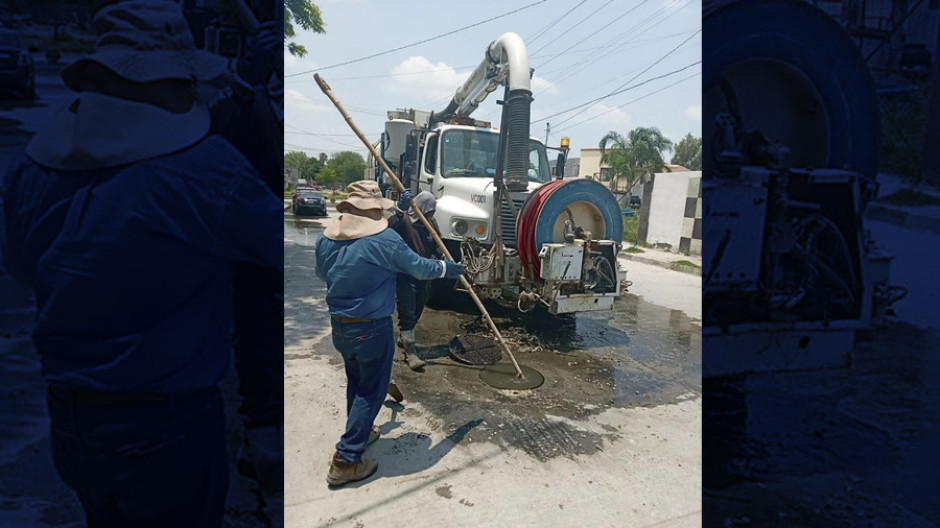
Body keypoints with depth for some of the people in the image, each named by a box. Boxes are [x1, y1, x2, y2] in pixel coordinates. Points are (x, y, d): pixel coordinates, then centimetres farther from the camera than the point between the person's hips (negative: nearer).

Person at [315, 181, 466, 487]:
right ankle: (345, 461, 7)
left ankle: (358, 433, 43)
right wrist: (450, 268, 10)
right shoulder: (385, 240, -19)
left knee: (355, 382, 25)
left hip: (339, 326, 7)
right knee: (371, 390, 6)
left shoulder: (326, 238, -1)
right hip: (372, 328, -7)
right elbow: (420, 268, -8)